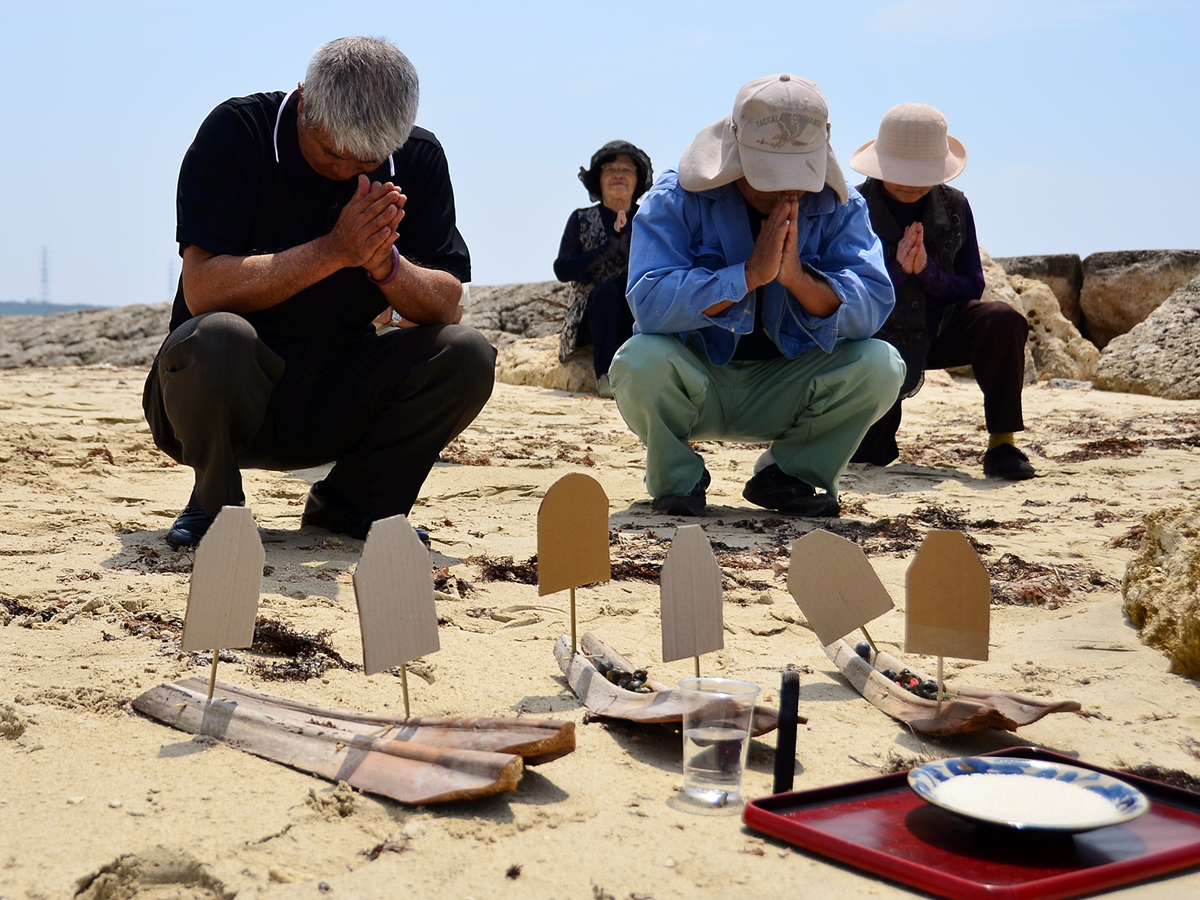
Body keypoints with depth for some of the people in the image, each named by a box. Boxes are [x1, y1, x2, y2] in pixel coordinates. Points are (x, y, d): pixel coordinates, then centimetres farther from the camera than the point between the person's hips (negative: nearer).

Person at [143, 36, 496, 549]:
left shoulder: (418, 158, -1)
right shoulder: (237, 132, -12)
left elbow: (448, 307, -6)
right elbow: (202, 291, -22)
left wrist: (385, 262, -27)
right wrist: (334, 250, -29)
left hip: (341, 398, 4)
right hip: (240, 390, -3)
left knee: (466, 355, -20)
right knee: (215, 339, -37)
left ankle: (349, 505, 3)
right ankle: (215, 502, -5)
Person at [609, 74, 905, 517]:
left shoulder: (840, 206, -5)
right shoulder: (675, 198, -13)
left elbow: (873, 306, -17)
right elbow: (649, 302, -27)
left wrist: (798, 278, -34)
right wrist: (750, 274, -32)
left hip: (784, 390, 3)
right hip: (694, 386, -2)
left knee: (880, 365, -22)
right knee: (640, 361, -35)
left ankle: (789, 474, 4)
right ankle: (678, 479, -2)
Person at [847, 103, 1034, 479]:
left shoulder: (954, 207, -3)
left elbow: (972, 288, -3)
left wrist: (926, 269, -23)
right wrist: (897, 270, -29)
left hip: (939, 331, 2)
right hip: (879, 342, -2)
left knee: (1003, 320, -30)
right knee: (868, 454, -18)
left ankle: (1001, 445, -21)